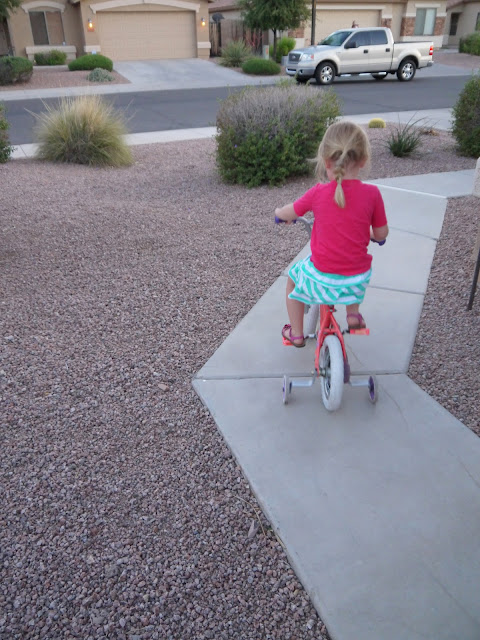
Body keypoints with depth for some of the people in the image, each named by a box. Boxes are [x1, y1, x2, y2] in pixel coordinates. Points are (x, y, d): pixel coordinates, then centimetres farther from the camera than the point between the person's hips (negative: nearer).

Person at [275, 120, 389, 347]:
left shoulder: (318, 193, -13)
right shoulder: (371, 193, -11)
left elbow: (287, 214, 3)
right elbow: (381, 234, -1)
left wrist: (279, 212, 26)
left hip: (322, 278, -2)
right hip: (357, 280, 2)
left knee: (294, 275, 30)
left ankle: (296, 332, 34)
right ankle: (353, 314, 33)